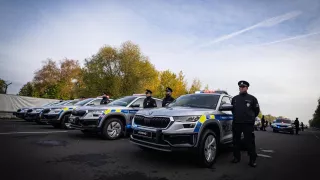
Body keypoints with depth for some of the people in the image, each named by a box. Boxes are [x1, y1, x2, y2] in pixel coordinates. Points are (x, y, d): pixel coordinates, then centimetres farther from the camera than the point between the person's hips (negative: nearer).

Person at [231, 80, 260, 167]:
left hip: (248, 124, -3)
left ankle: (252, 159, 6)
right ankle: (236, 157, 20)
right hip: (236, 123, 4)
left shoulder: (252, 98, 3)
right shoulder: (234, 98, 13)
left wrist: (251, 117, 9)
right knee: (236, 141, 9)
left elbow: (257, 110, 8)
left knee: (250, 142, -3)